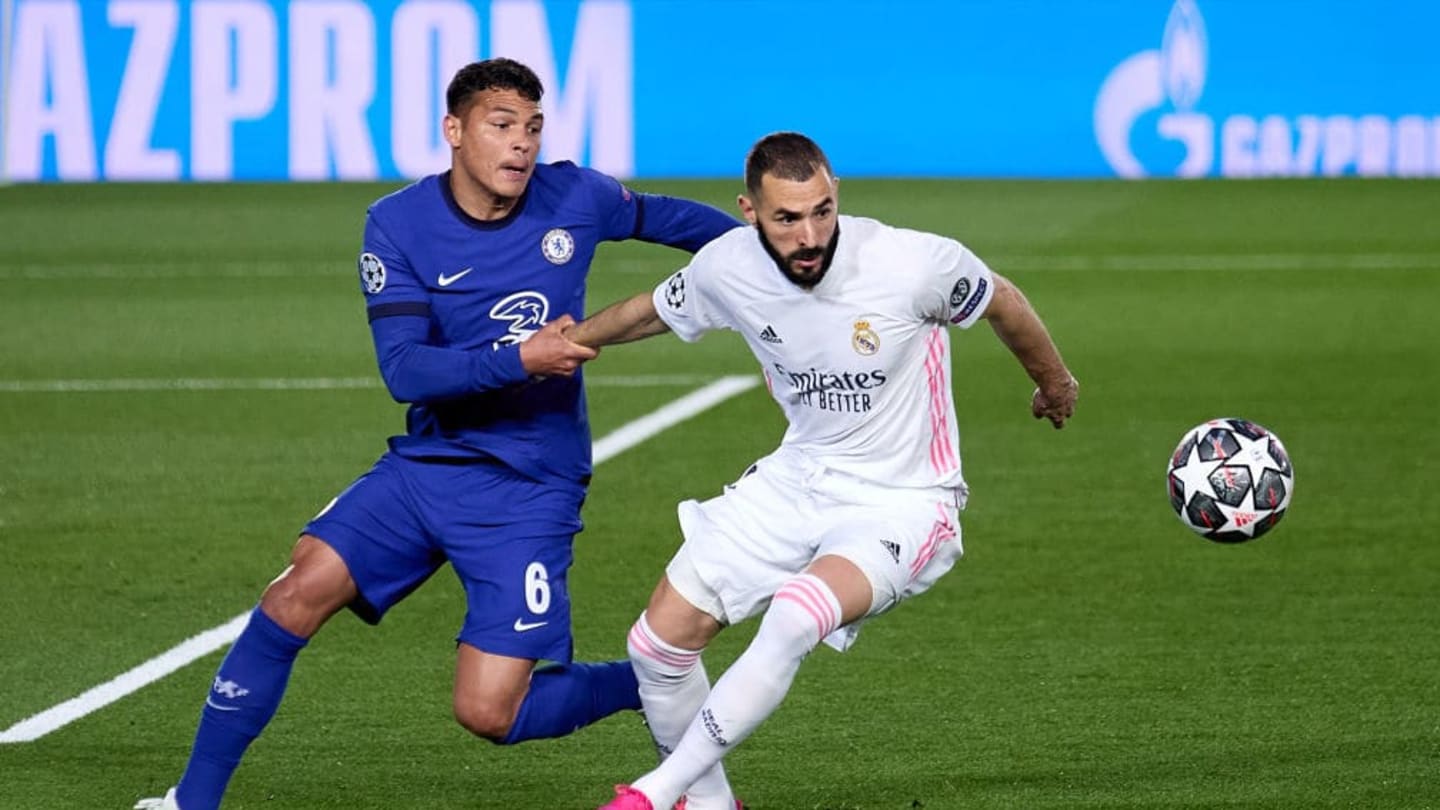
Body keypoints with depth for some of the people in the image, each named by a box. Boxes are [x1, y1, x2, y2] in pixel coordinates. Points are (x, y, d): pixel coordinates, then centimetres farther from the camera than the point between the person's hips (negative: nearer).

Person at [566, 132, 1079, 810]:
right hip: (794, 480, 5)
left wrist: (1054, 384, 16)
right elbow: (652, 310, 13)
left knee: (794, 618, -33)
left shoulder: (914, 264, -24)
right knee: (659, 641, -1)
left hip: (900, 503, -5)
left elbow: (1001, 302, -2)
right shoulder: (725, 268, -12)